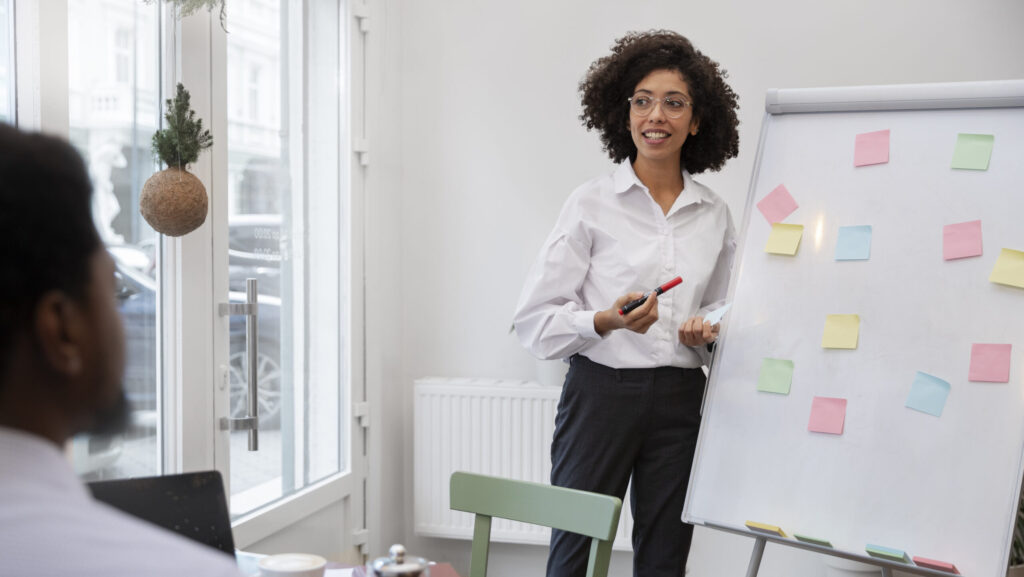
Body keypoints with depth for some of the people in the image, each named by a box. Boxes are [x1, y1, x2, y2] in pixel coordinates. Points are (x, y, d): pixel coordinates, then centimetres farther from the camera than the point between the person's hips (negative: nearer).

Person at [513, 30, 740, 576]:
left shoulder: (715, 214, 9)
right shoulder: (592, 203, -3)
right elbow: (534, 319, -5)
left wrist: (709, 330, -1)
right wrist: (607, 321, -22)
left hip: (680, 401, 4)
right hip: (602, 392, -3)